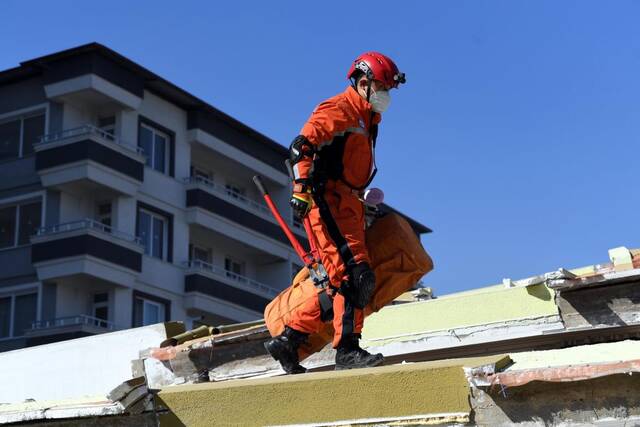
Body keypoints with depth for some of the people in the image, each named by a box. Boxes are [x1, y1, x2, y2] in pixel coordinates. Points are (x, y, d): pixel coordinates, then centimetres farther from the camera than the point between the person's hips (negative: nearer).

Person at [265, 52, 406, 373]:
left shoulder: (367, 119, 25)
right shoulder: (340, 109, -5)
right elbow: (301, 146, -17)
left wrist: (363, 203, 25)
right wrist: (301, 188, -26)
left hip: (348, 207, 10)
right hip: (329, 202, -10)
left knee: (343, 284, 6)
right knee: (353, 275, -16)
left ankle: (288, 340, 9)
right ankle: (347, 350, -15)